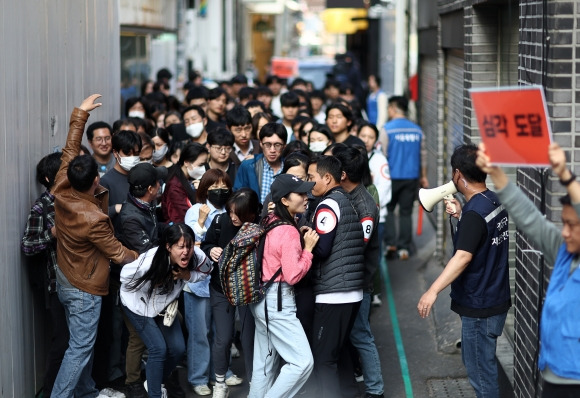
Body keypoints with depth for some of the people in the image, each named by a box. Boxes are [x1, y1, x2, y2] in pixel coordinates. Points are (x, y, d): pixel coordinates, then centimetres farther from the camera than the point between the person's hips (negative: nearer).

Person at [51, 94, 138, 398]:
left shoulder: (61, 192, -12)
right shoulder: (93, 219, -30)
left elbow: (69, 151, -1)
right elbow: (119, 255, -18)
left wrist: (80, 113, 4)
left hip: (64, 280, 9)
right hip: (84, 290, -9)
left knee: (82, 342, 21)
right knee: (80, 349, -1)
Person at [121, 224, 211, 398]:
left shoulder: (197, 256, -28)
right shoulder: (149, 261, -39)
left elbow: (205, 271, -7)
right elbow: (126, 274, -21)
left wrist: (187, 275, -27)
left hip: (165, 304, 5)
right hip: (139, 305, -5)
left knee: (178, 349, 3)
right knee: (159, 348, -15)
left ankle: (155, 381, 29)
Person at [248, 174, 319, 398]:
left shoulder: (271, 223, 8)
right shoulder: (289, 231, -19)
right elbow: (293, 275, -21)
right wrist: (308, 248, -13)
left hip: (264, 299, 10)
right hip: (278, 301, -10)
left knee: (265, 363, 15)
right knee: (302, 362, -9)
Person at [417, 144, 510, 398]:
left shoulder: (475, 213, -23)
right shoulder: (494, 201, 6)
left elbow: (463, 257, -34)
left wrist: (433, 291, -40)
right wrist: (461, 216, 13)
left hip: (480, 305, -10)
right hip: (494, 299, 10)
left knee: (480, 369, 1)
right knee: (474, 361, 23)